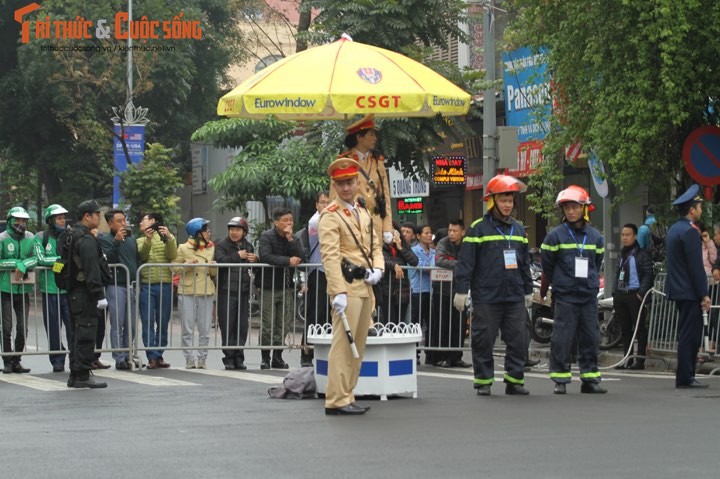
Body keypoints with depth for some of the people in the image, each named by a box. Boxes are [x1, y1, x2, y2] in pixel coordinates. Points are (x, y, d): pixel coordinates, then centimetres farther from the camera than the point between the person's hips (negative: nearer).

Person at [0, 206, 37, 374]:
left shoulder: (30, 238, 4)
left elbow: (35, 258, -3)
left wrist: (22, 265, -20)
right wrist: (16, 263, -18)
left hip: (24, 289, 3)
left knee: (23, 328, 6)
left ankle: (16, 361, 17)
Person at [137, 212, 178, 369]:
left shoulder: (166, 238, 12)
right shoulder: (140, 241, 17)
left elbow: (172, 256, -5)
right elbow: (142, 256, -3)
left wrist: (169, 238, -19)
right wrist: (147, 240, -18)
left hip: (164, 284, -1)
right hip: (146, 285, 1)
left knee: (163, 322, 2)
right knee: (148, 321, -8)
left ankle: (159, 355, 9)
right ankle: (152, 356, -10)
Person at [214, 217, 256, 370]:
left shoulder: (248, 247, 16)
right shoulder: (221, 246, 1)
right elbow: (220, 261, -18)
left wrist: (255, 260, -1)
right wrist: (238, 256, -15)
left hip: (243, 292, 4)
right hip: (226, 292, -4)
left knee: (242, 327, 3)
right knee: (227, 326, -4)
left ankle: (239, 358, 9)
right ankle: (229, 358, 1)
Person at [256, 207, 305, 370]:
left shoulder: (293, 239, 10)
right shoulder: (267, 236, -5)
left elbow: (299, 257, -5)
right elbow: (265, 256, -21)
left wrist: (290, 239, -12)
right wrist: (288, 261, -21)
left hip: (286, 287, 5)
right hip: (269, 287, -5)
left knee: (283, 324, 5)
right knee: (268, 324, -3)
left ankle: (278, 357, 13)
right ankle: (265, 358, 5)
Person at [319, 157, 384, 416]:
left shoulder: (363, 214, 17)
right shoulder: (331, 216, -8)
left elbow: (375, 246, 20)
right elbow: (330, 256, -15)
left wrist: (377, 269, -2)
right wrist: (338, 292, -23)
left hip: (365, 287, 8)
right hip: (347, 287, -8)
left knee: (358, 345, 10)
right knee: (343, 344, -10)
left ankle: (347, 395, 16)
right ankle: (337, 400, -11)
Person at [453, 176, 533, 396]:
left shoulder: (518, 229, 14)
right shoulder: (479, 228, -3)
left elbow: (525, 262, 21)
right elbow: (465, 261, -5)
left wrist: (528, 289, 22)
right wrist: (462, 289, -10)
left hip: (514, 295, 5)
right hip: (486, 297, -5)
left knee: (518, 339, 3)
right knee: (484, 339, 0)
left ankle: (515, 380, 11)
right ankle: (483, 381, 9)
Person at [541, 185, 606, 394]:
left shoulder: (595, 236, 8)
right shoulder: (555, 235, -2)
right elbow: (547, 265, 5)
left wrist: (590, 282, 14)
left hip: (589, 296, 4)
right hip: (565, 296, -4)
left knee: (590, 338, 6)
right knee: (562, 338, -5)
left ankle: (590, 379, 12)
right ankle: (560, 380, 1)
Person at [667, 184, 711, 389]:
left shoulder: (673, 230, 15)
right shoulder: (690, 231, -16)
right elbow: (696, 266, -18)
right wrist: (704, 294, -16)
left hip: (677, 289, 10)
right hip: (689, 291, -10)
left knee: (687, 334, 13)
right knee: (690, 335, -7)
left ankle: (685, 376, 16)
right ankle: (685, 378, -7)